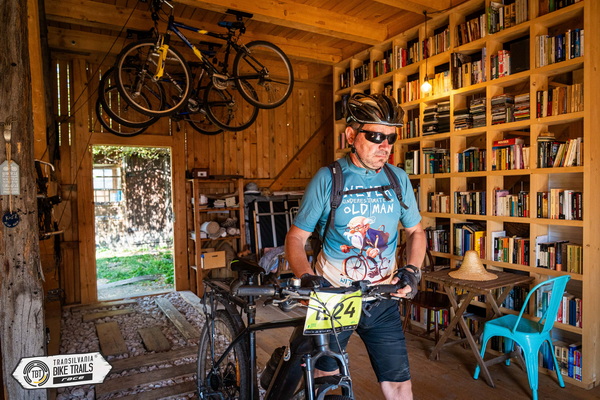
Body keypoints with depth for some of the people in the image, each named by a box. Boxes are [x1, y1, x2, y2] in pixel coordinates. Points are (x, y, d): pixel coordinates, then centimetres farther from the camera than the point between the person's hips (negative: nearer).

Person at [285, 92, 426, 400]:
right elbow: (296, 237, -7)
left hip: (382, 301, 3)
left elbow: (415, 231, 10)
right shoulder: (327, 179, -10)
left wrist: (412, 269, -8)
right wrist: (306, 276, -25)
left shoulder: (399, 179, -1)